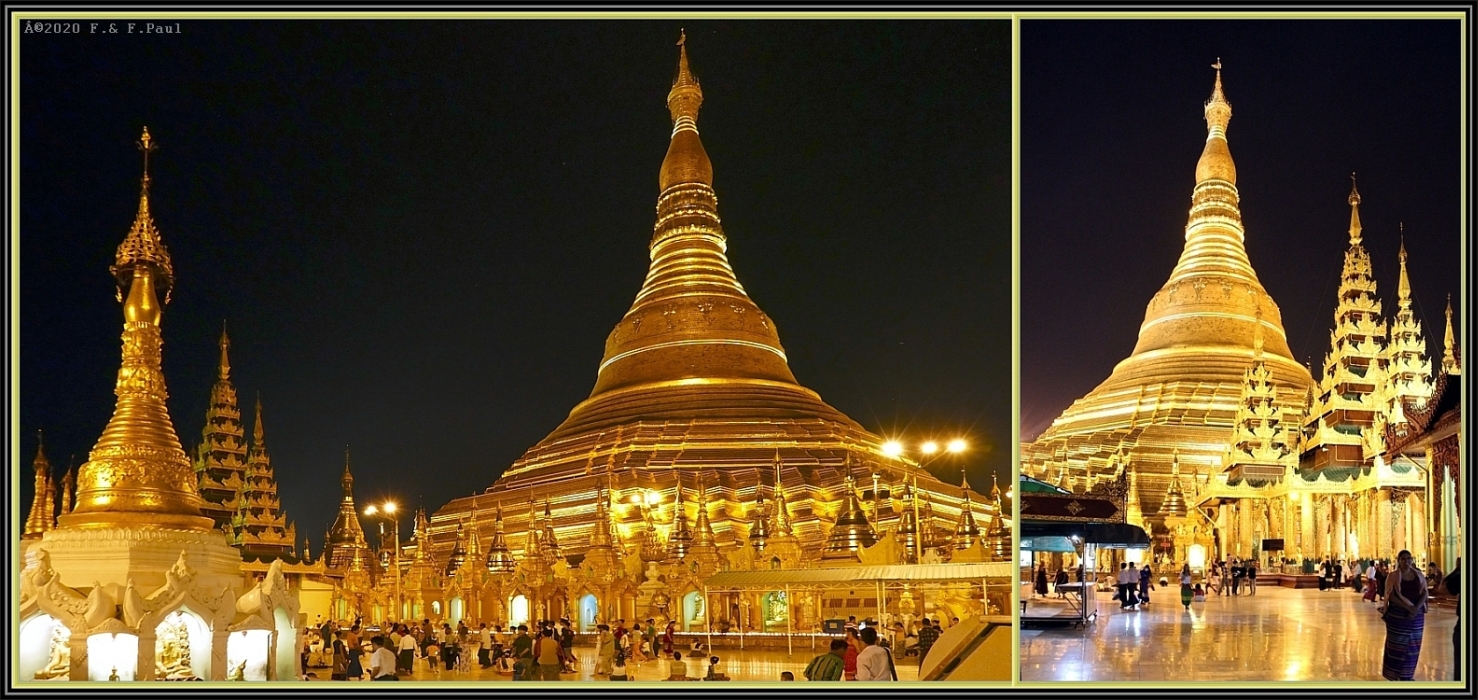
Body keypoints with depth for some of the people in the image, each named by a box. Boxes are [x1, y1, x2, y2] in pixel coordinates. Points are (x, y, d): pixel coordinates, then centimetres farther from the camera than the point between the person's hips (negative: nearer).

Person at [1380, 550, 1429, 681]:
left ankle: (1406, 675, 14)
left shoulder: (1418, 575, 6)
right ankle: (1395, 674, 6)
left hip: (1416, 615, 3)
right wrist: (1408, 607, -22)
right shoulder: (1393, 576, -4)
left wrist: (1417, 607, -16)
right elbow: (1391, 596, -12)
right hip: (1397, 615, -3)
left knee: (1412, 645, 6)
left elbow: (1424, 592, 1)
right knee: (1397, 645, -1)